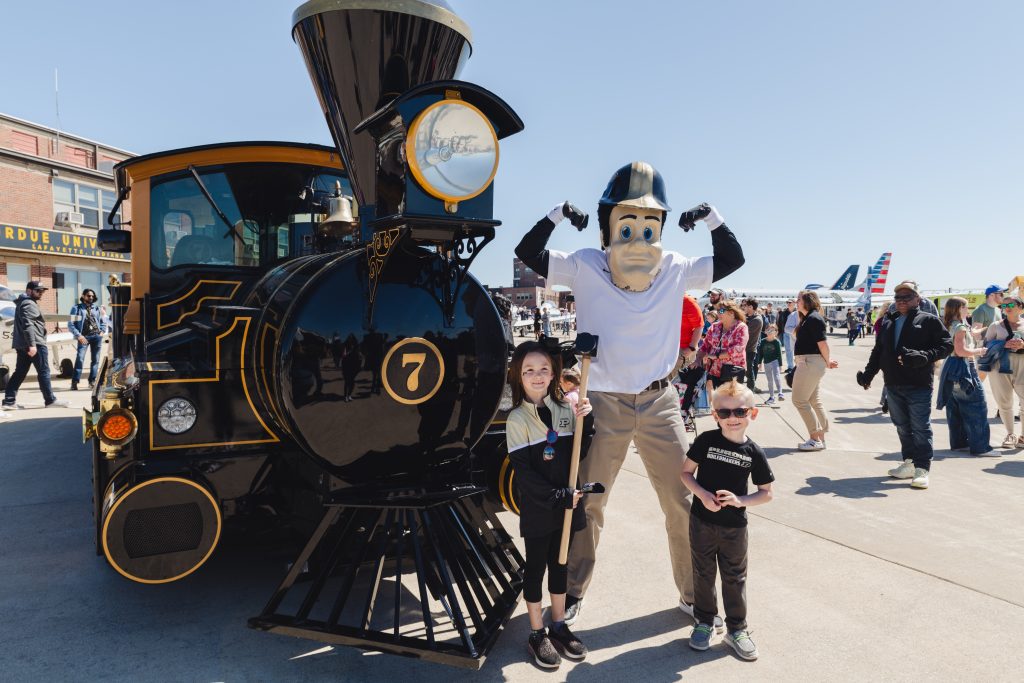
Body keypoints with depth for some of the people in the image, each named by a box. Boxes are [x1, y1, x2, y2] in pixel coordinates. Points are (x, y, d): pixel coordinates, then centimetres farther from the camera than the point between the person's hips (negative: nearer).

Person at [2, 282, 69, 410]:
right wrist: (32, 344, -27)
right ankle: (50, 400, 0)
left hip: (22, 344, 10)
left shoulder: (23, 303, 22)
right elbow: (28, 325, -22)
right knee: (44, 372, -4)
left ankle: (9, 401, 6)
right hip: (35, 343, -10)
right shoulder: (29, 304, -11)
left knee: (19, 373, 9)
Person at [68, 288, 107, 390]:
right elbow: (70, 324, 0)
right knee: (80, 359, -13)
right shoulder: (77, 308, 5)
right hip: (84, 337, -4)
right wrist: (79, 335, -10)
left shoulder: (96, 308, 16)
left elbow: (103, 321, 24)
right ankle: (75, 382, -11)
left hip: (97, 336, 4)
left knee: (95, 359, 5)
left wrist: (102, 331, 7)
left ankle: (92, 381, 11)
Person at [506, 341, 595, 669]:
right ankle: (537, 634, 24)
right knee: (535, 568, 9)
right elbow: (522, 471, -15)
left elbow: (580, 455, 2)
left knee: (560, 564, 17)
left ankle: (559, 626, 33)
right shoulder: (517, 419, -12)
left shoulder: (566, 410, 1)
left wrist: (585, 422, -11)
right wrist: (556, 496, -18)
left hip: (567, 503, 4)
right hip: (537, 507, -4)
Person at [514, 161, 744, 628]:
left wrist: (712, 216, -1)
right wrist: (557, 213, -13)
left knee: (684, 502, 8)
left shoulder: (675, 270, 3)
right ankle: (573, 591, 28)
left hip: (661, 402, 2)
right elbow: (527, 252, -5)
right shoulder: (585, 267, -3)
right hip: (604, 403, -2)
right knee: (587, 504, 9)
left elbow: (732, 258, 11)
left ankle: (693, 595, 28)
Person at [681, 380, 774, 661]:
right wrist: (703, 495, -18)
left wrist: (740, 500, -17)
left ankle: (737, 629, 30)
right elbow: (686, 472, -3)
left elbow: (766, 493, 0)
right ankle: (704, 622, 32)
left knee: (734, 578, 13)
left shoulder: (754, 453, -7)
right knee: (703, 574, 14)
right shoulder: (706, 441, -10)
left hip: (735, 526, 0)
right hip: (702, 521, 0)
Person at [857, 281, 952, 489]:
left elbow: (946, 344, -6)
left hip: (919, 385, -6)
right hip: (893, 386, 6)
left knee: (920, 428, -4)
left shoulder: (929, 321, 0)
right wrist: (868, 373, 5)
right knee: (902, 427, 13)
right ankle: (909, 462, 23)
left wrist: (925, 356, -21)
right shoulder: (888, 323, 16)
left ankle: (922, 469, 1)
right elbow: (878, 351, 17)